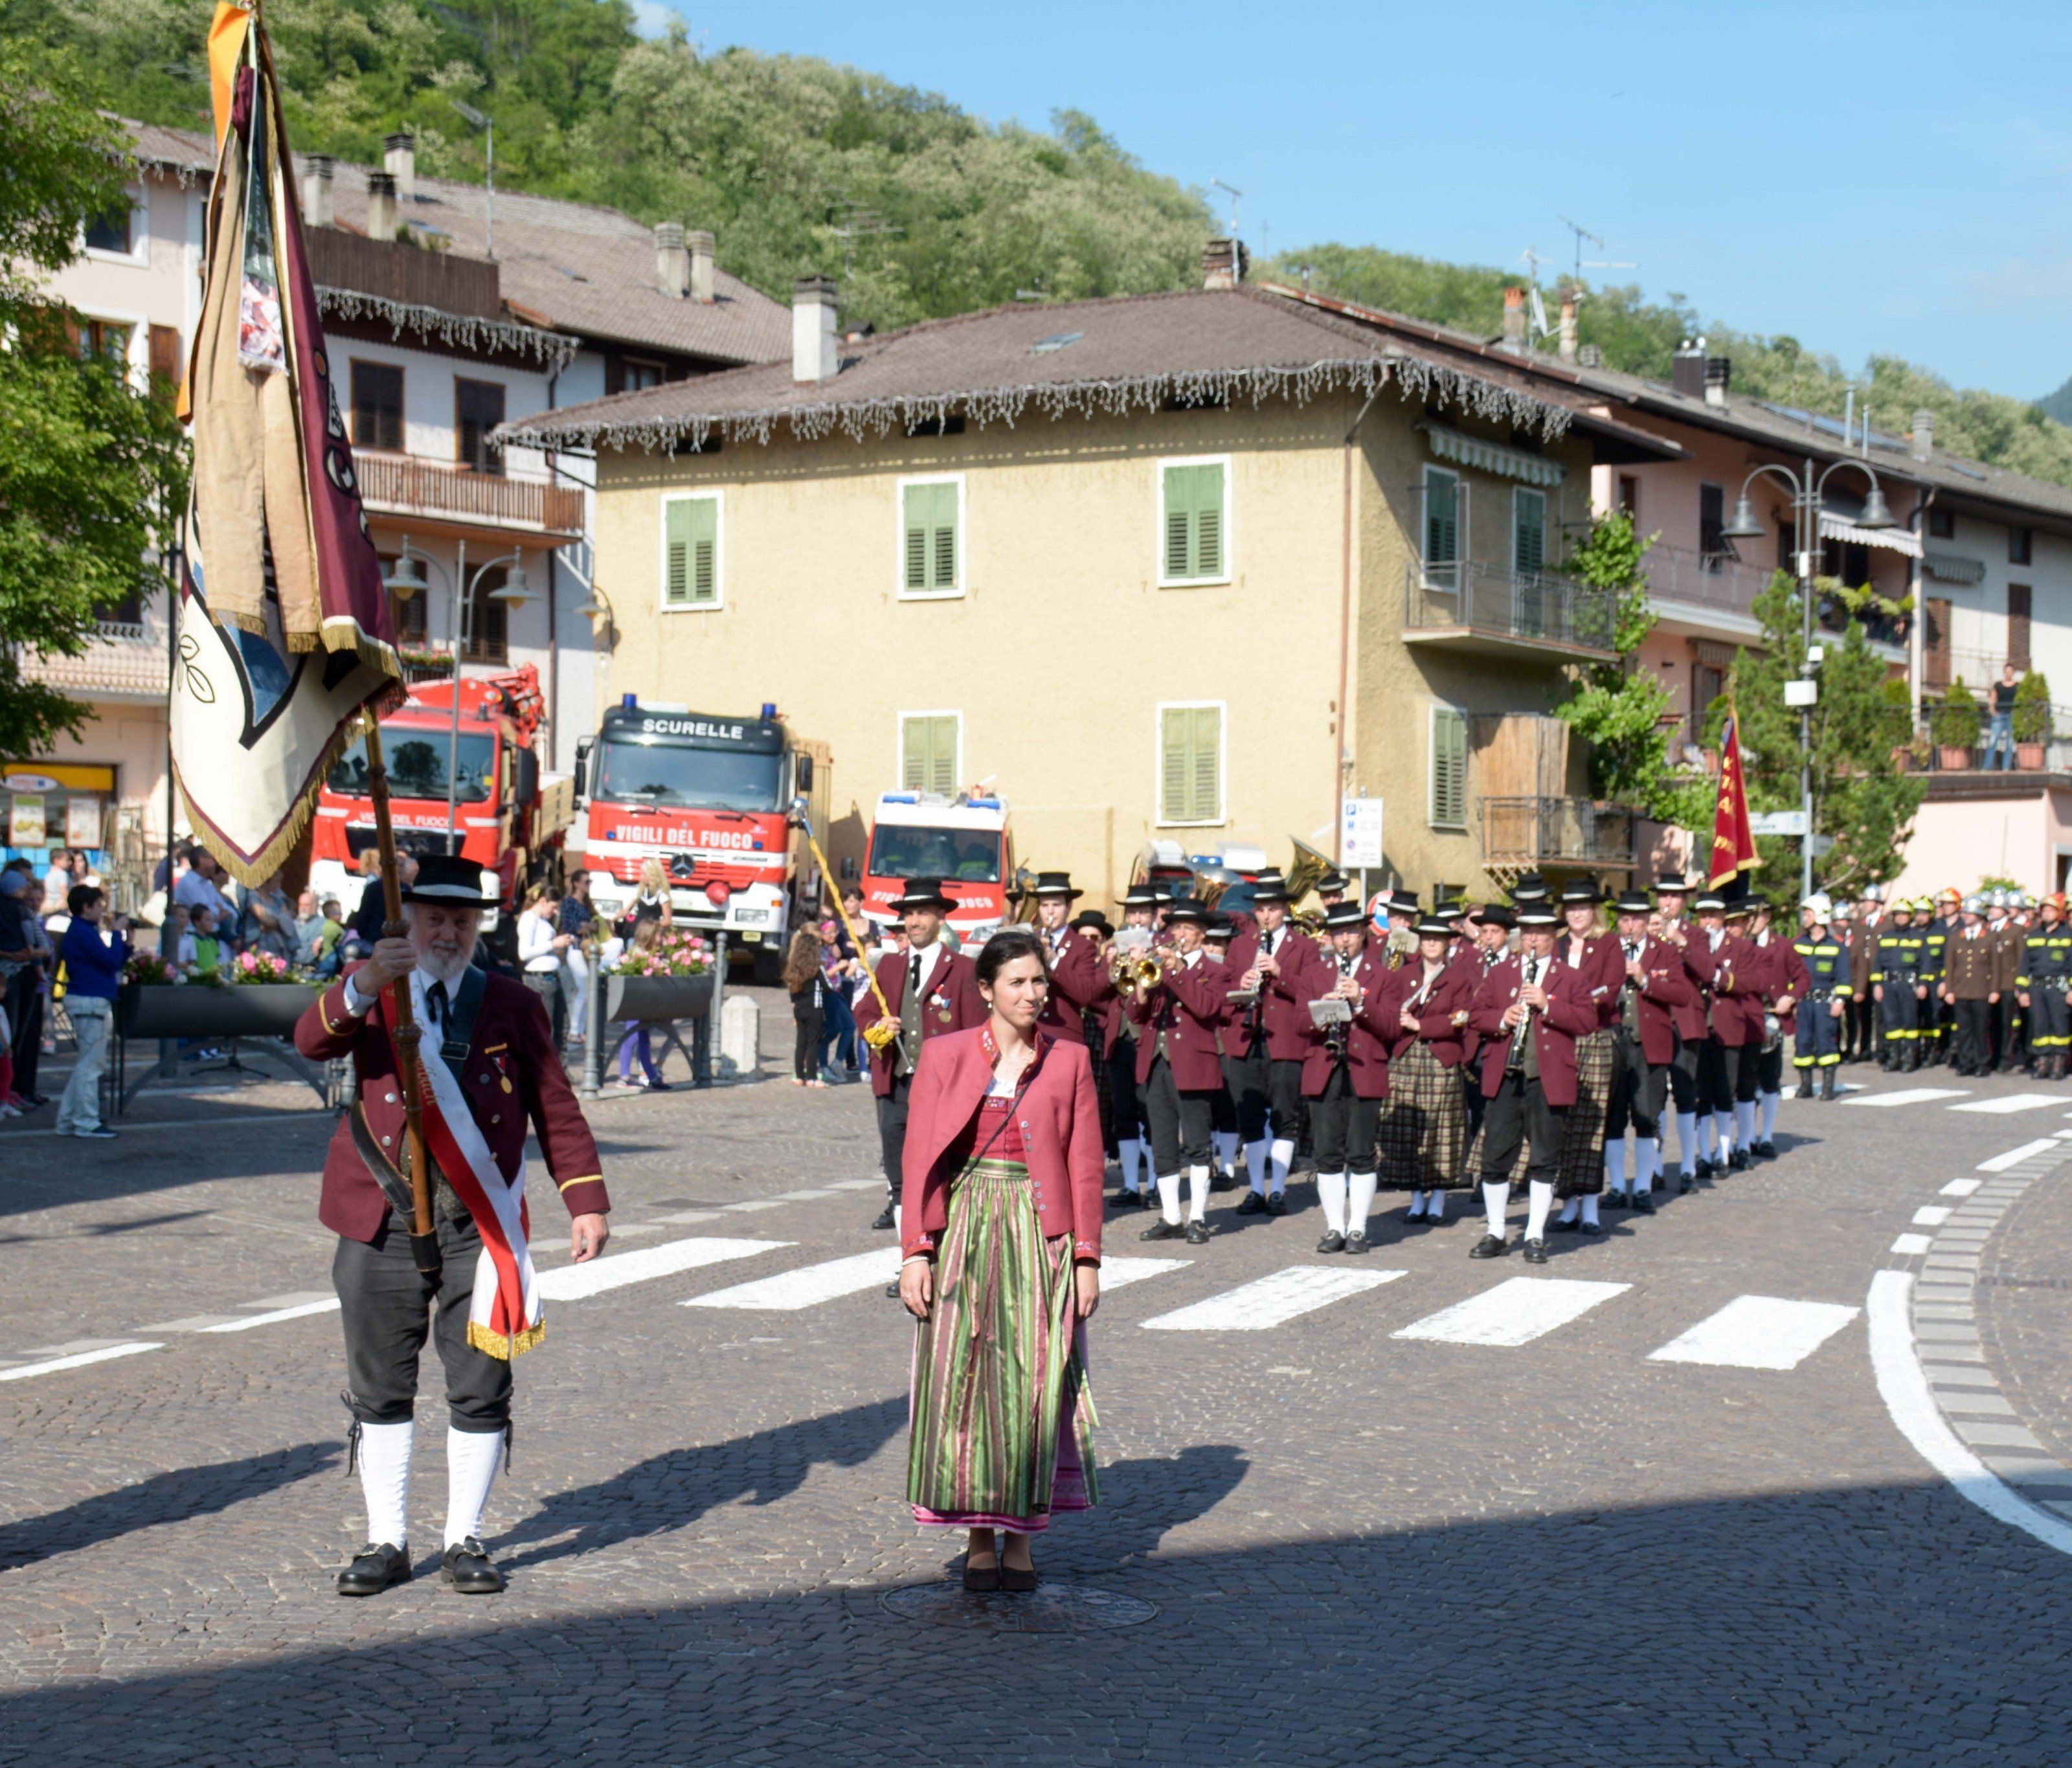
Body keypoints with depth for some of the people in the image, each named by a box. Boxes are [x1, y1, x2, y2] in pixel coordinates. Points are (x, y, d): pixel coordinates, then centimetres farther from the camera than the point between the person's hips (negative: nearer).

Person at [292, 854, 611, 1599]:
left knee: (481, 1391, 2)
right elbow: (310, 1041, -14)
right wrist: (362, 986, -33)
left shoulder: (513, 1005, 8)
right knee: (380, 1389, 6)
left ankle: (464, 1542, 15)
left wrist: (587, 1201, 0)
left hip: (478, 1230, 0)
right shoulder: (371, 993, 6)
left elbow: (556, 1109, 9)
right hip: (383, 1224, 0)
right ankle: (386, 1541, 18)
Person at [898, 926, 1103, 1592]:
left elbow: (1085, 1167, 4)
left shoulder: (1070, 1061, 4)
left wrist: (1086, 1257, -2)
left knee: (1034, 1384, 0)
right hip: (963, 1235, 0)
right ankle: (978, 1538, 13)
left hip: (1040, 1238, 0)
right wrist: (915, 1252, -5)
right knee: (964, 1382, 2)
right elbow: (919, 1160, 1)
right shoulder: (944, 1056, 2)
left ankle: (1021, 1537, 13)